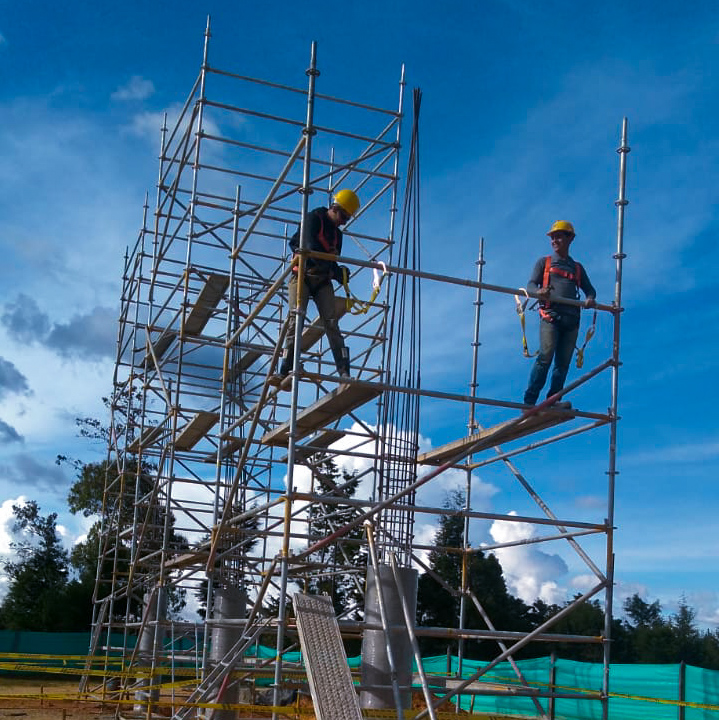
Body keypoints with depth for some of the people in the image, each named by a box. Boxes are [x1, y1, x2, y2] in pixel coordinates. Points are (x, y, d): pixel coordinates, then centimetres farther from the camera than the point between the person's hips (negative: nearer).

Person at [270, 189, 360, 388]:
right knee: (296, 318, -19)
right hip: (302, 276, -5)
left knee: (331, 322, -9)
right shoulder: (313, 219, -2)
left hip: (322, 281, 5)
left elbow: (333, 261, 15)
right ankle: (285, 371, -25)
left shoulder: (337, 233, 18)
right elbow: (311, 248, -17)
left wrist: (338, 273, -10)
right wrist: (337, 271, -21)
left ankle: (344, 373, -19)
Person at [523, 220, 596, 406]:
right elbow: (531, 285, 7)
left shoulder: (577, 268, 25)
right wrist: (539, 291, -18)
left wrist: (590, 298, -3)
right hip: (550, 316, -3)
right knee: (546, 356, -16)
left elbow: (589, 289, 23)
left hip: (571, 319, 3)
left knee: (563, 362, -3)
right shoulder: (544, 262, 18)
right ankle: (529, 401, -15)